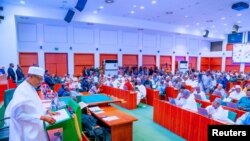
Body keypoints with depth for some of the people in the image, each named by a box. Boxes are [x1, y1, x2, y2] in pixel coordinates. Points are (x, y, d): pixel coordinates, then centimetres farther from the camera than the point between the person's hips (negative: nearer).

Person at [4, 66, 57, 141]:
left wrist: (47, 111, 1)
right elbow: (19, 113, -26)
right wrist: (42, 117, -27)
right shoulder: (22, 90, -20)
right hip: (26, 133, -9)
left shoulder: (31, 88, 10)